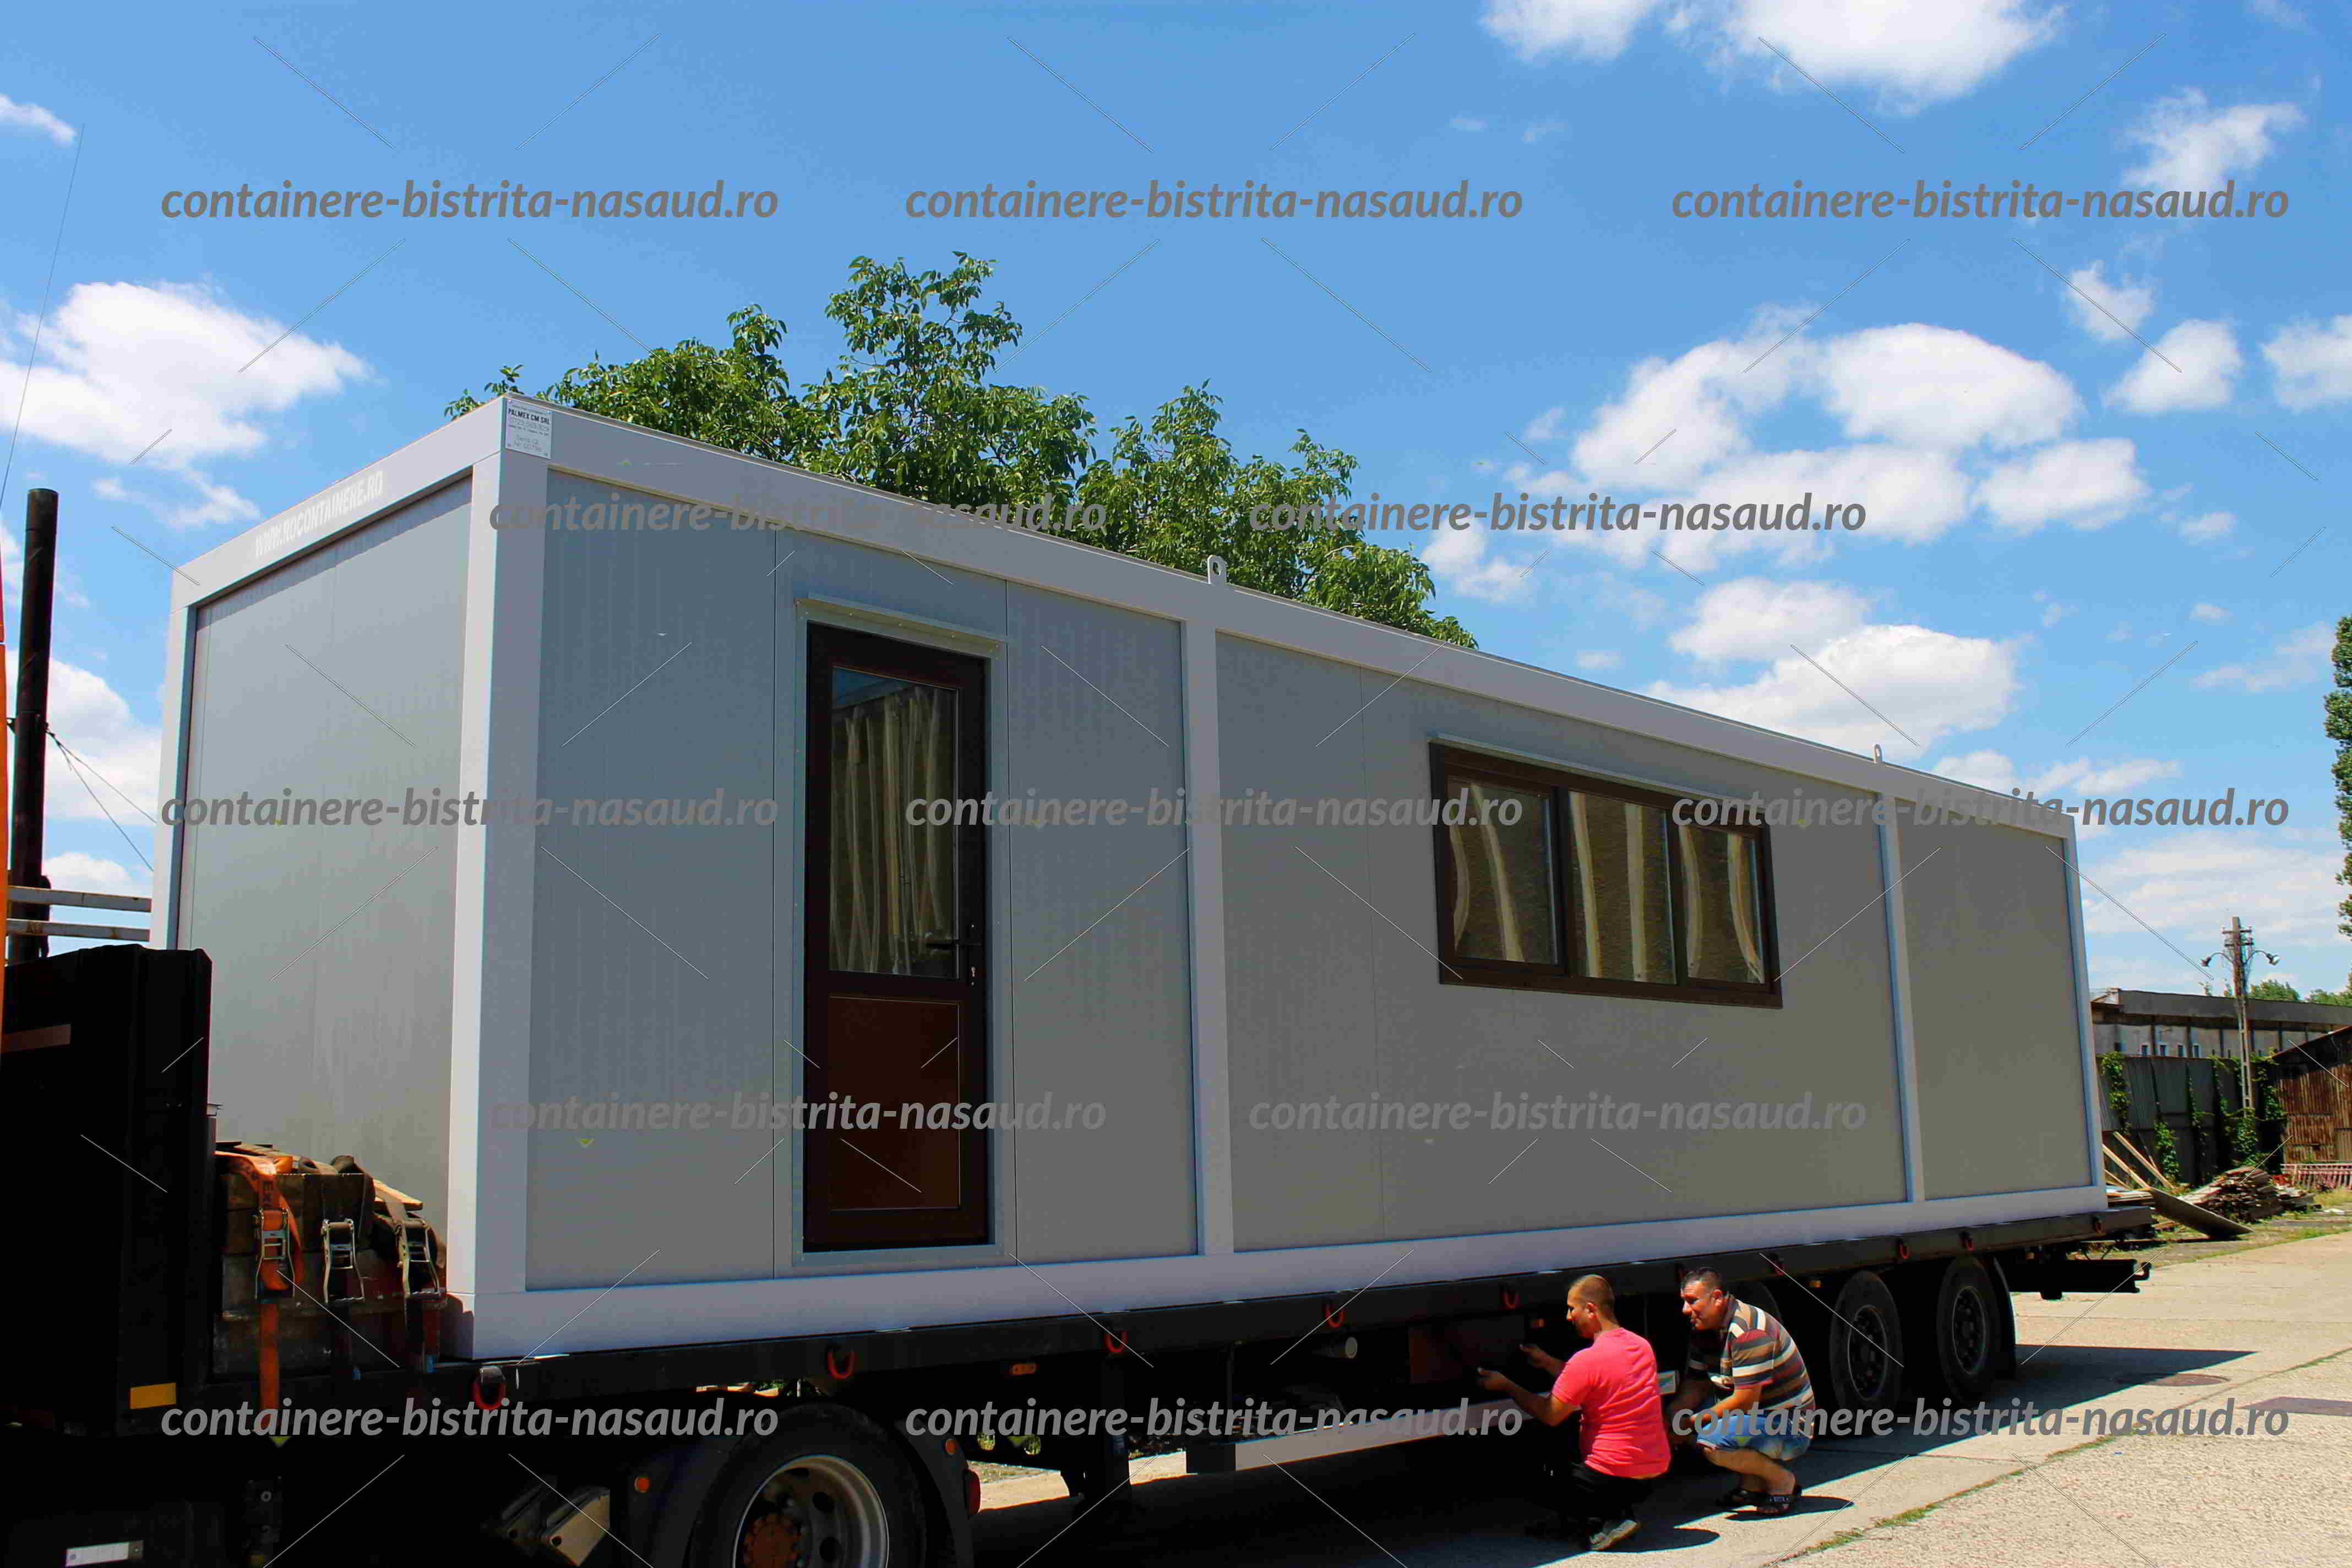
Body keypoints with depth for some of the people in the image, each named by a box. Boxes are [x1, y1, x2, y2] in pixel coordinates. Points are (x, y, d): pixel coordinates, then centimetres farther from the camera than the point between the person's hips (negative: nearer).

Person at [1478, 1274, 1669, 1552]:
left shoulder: (1587, 1359, -18)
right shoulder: (1642, 1346, 6)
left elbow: (1550, 1416, -9)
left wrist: (1505, 1386, 3)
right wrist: (1545, 1362, 24)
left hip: (1615, 1475, -7)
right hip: (1655, 1471, 7)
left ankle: (1602, 1522, -3)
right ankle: (1616, 1512, 11)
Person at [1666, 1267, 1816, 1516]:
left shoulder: (1749, 1331, -26)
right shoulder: (1704, 1328, 3)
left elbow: (1746, 1400, -27)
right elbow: (1697, 1383, 8)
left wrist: (1693, 1421, -19)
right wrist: (1671, 1420, -10)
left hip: (1790, 1428, -10)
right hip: (1756, 1416, 10)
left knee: (1712, 1442, -30)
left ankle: (1783, 1481, -5)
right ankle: (1753, 1485, 9)